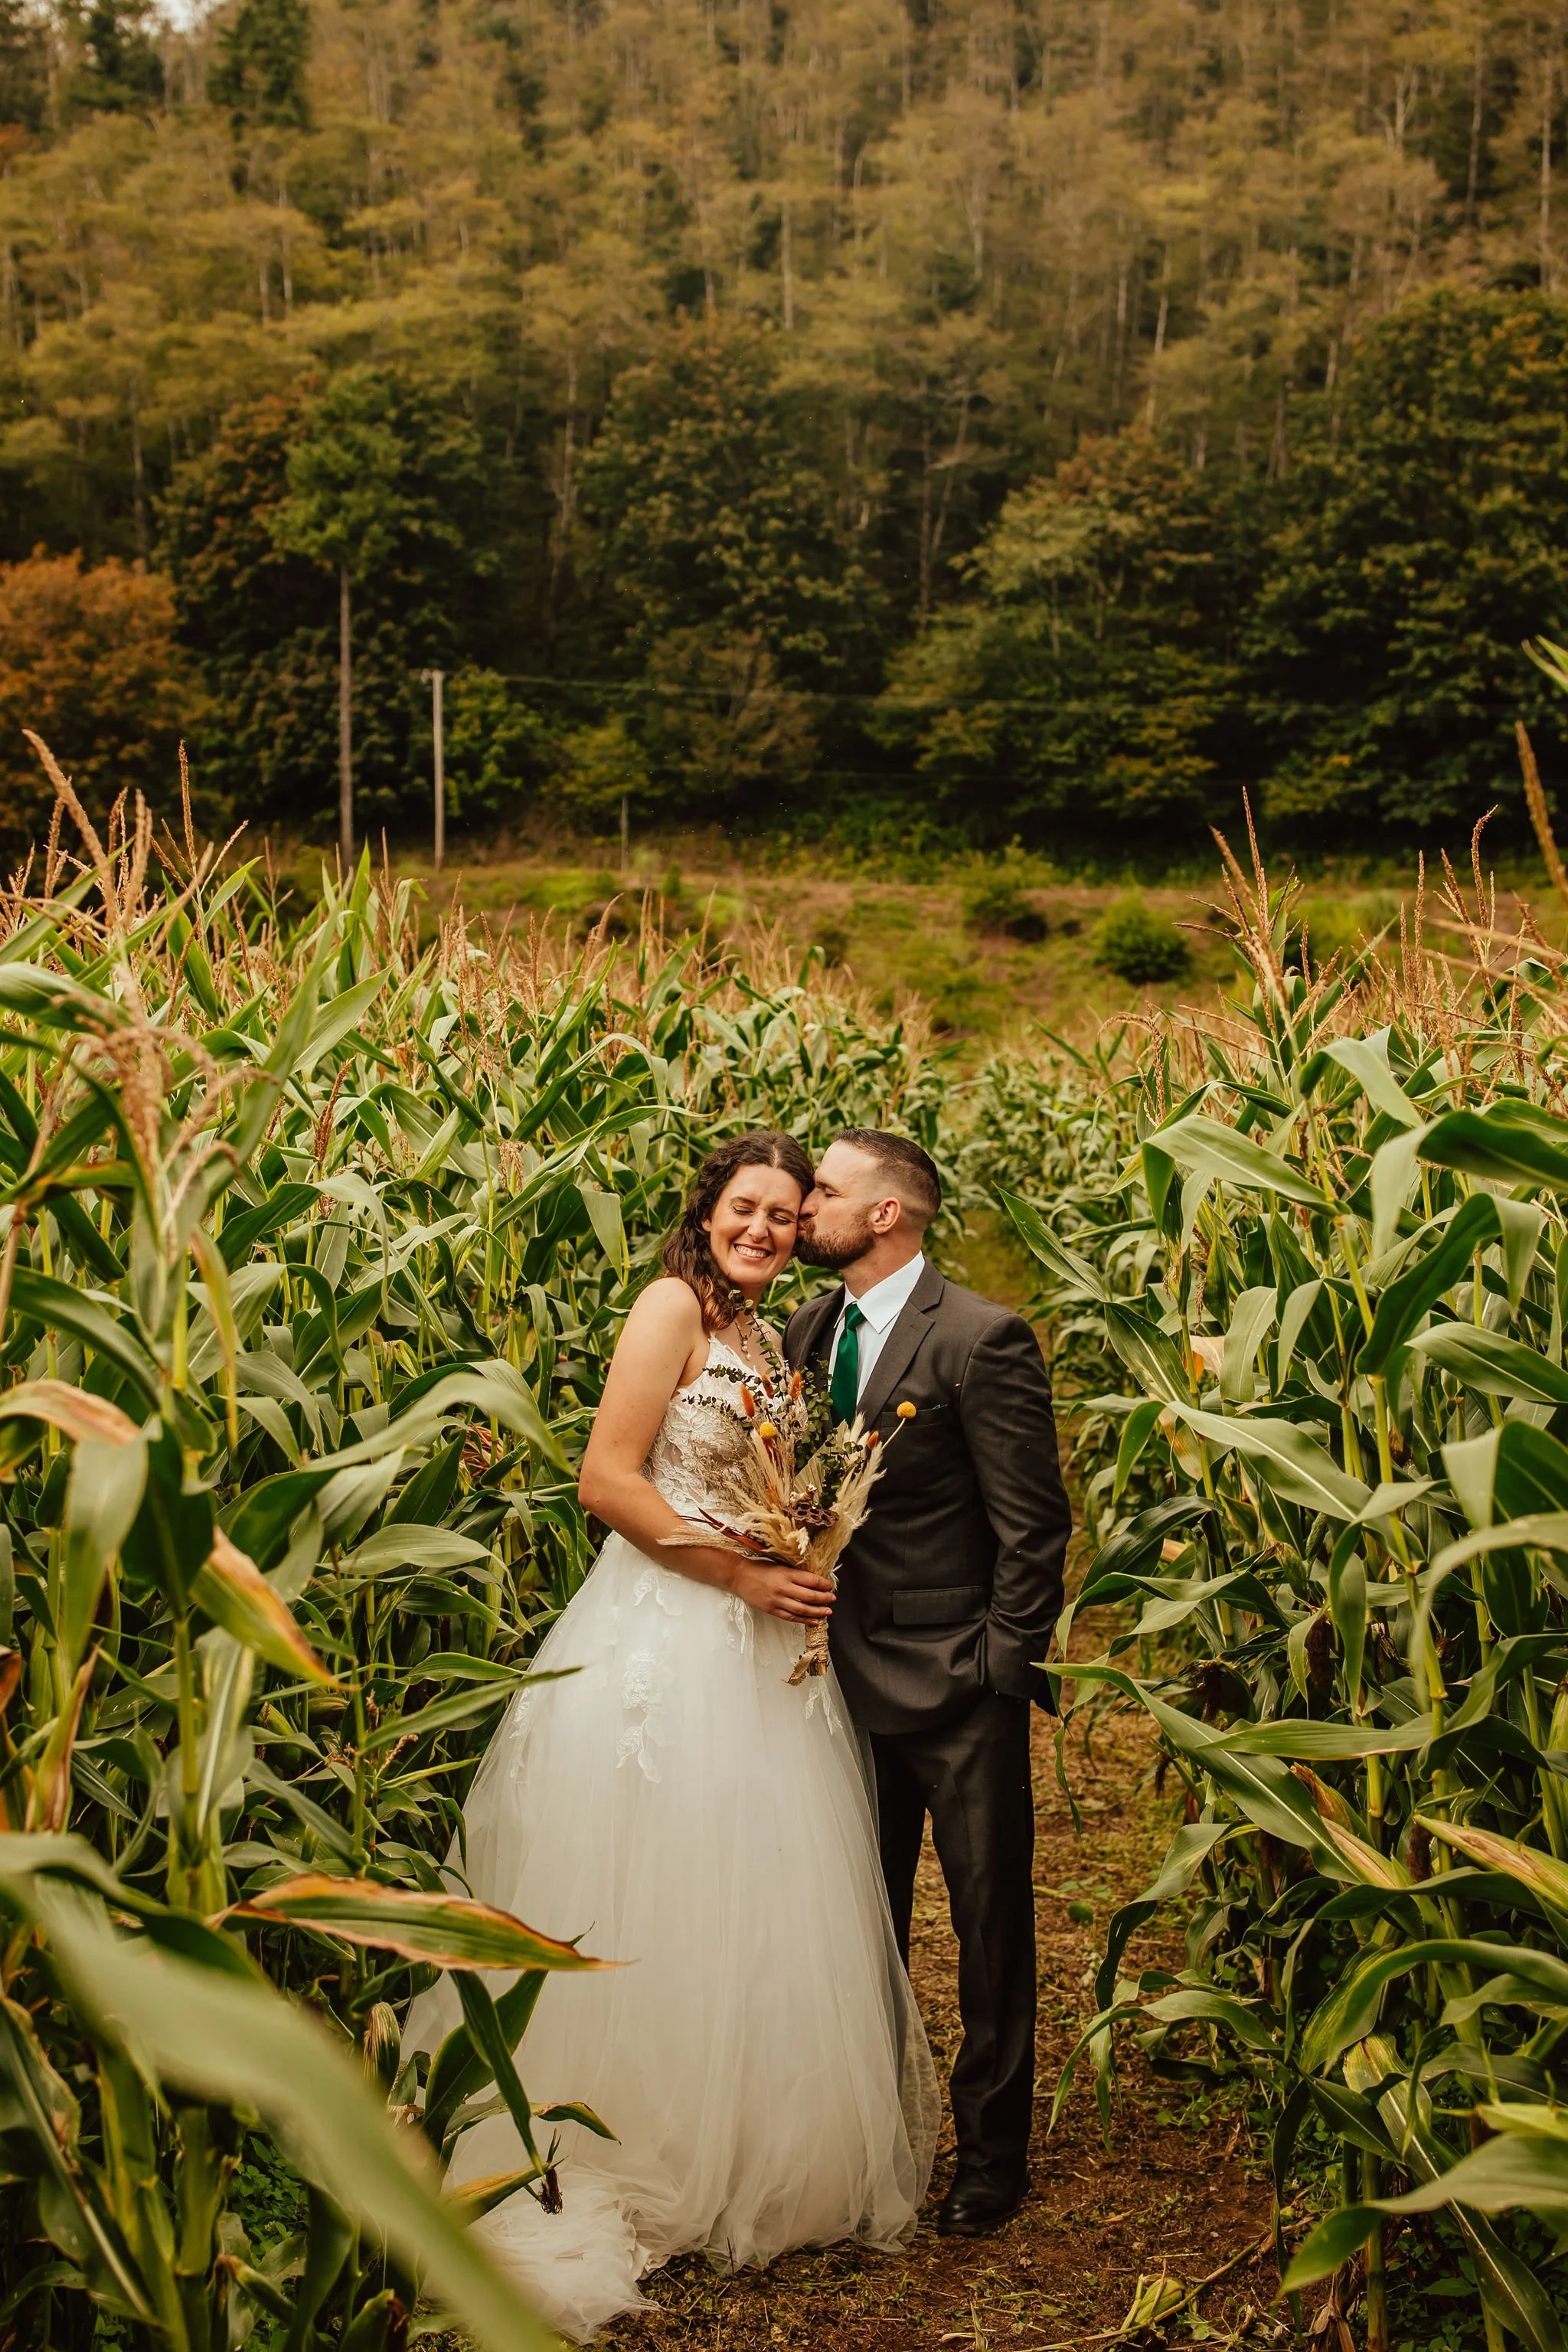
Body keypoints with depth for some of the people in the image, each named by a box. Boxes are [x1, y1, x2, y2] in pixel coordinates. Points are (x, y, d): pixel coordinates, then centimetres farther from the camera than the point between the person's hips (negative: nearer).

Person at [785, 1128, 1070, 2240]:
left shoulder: (983, 1340, -15)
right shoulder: (808, 1333, 5)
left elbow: (1034, 1525, -13)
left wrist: (1005, 1668, -12)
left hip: (960, 1688, -6)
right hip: (852, 1677, 6)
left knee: (992, 1927, 8)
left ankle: (992, 2156, 22)